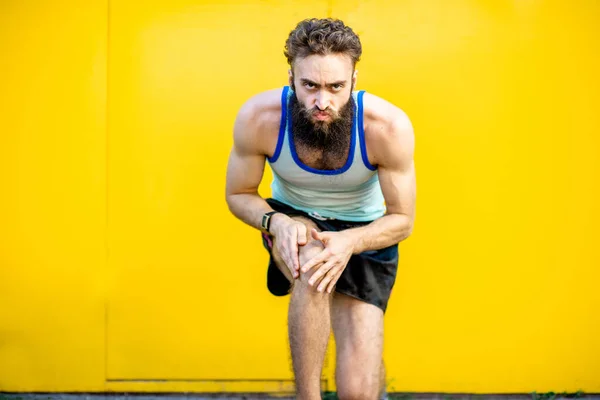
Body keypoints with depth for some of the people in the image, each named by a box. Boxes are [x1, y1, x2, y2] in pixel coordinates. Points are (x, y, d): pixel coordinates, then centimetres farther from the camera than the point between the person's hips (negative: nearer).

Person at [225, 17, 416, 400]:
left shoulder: (388, 126, -28)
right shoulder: (258, 118, -25)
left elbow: (402, 219, -16)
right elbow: (239, 195, -8)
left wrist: (348, 243, -36)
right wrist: (276, 222, -30)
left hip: (364, 233, 0)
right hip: (292, 220, 1)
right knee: (312, 271, -39)